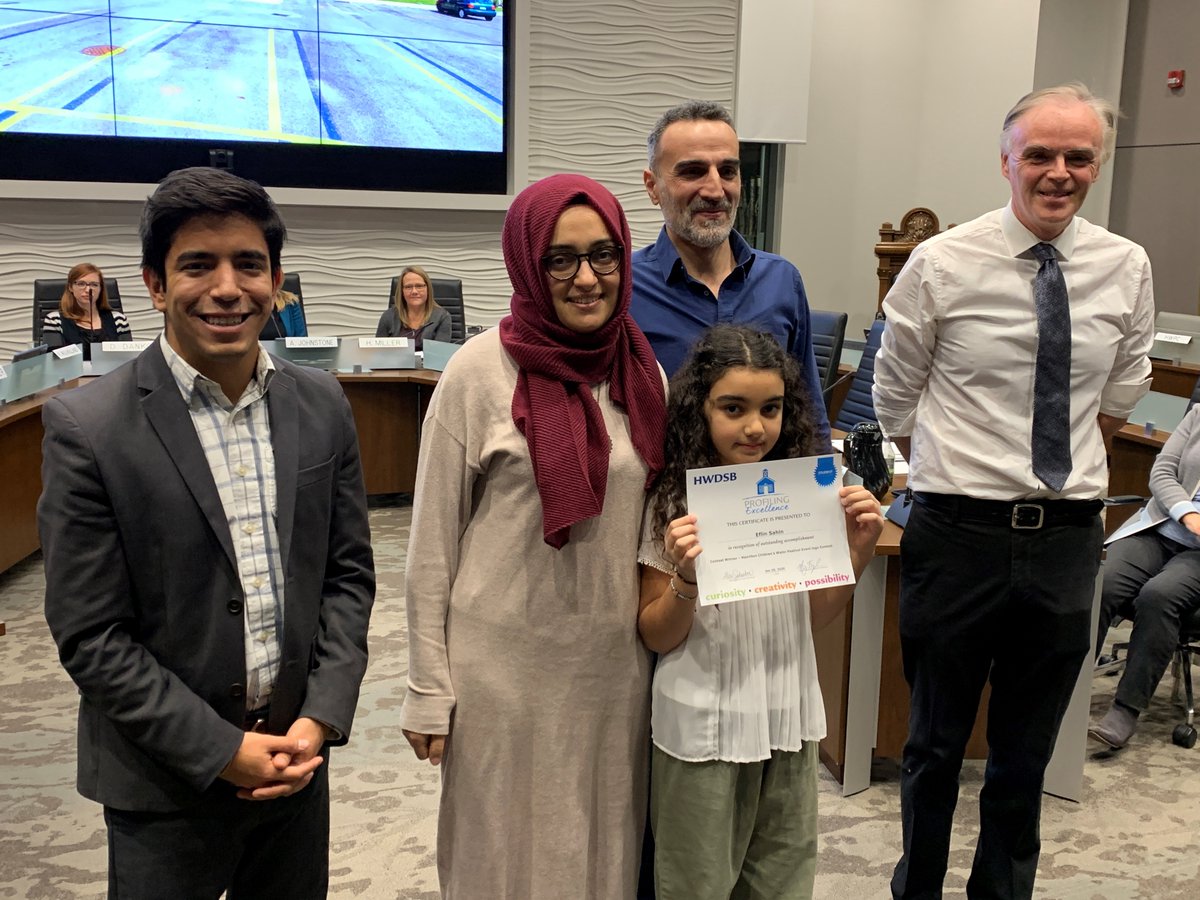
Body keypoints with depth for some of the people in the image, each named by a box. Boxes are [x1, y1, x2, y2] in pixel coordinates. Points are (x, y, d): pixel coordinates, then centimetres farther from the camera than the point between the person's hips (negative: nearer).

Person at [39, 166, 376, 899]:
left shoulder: (322, 405, -1)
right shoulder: (87, 427, -14)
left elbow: (349, 572, 4)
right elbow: (89, 637, -13)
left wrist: (321, 718, -7)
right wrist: (224, 750, -14)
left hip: (299, 756, 4)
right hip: (168, 781, -3)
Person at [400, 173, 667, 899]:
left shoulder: (645, 372, 2)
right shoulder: (481, 370, -10)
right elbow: (433, 540, -6)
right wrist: (429, 688, -6)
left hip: (615, 663, 4)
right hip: (504, 666, -3)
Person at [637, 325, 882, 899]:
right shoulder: (674, 502, -14)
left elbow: (814, 617, 7)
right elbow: (657, 637, -8)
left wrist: (858, 550, -8)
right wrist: (686, 577, -26)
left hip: (788, 716, 4)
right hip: (703, 723, -3)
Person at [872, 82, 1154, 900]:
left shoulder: (1127, 268, 1)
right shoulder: (943, 264, -8)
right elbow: (895, 394, 3)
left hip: (1067, 537, 3)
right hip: (959, 532, -2)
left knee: (1027, 755, 17)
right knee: (936, 745, 14)